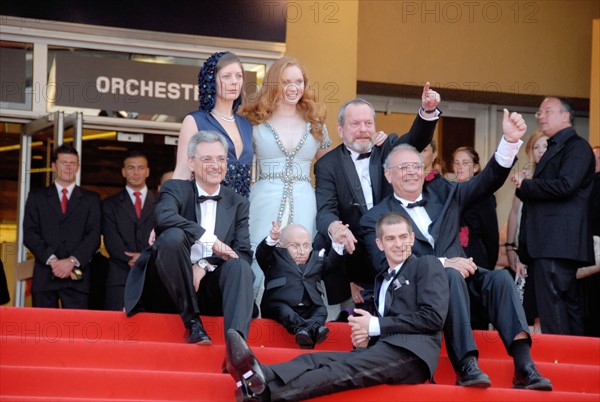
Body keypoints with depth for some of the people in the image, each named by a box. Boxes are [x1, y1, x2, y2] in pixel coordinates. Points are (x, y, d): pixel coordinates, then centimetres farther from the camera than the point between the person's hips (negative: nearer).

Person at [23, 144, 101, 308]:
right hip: (44, 276, 1)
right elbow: (29, 234, 4)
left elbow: (94, 235, 4)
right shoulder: (37, 197, 14)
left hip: (77, 278, 0)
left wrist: (72, 261, -12)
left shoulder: (91, 199, 14)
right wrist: (52, 260, -11)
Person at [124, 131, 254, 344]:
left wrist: (205, 265, -16)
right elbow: (164, 216, -20)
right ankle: (192, 321, -22)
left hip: (211, 290, 3)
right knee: (174, 236, -29)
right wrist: (209, 238, -27)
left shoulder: (238, 203, 13)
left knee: (240, 266, -28)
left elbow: (245, 253, 1)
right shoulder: (176, 189, 5)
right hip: (172, 290, -2)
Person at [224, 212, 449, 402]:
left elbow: (434, 317, -5)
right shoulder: (382, 279, 31)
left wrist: (375, 325, -6)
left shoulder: (427, 265, 10)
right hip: (381, 348, 7)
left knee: (348, 368, -31)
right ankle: (258, 377, -47)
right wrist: (364, 336, 1)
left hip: (411, 351, -7)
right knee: (316, 359, -19)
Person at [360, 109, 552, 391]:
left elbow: (488, 181, 11)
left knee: (499, 278, -25)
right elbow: (386, 266, -9)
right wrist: (442, 263, -19)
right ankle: (467, 366, -43)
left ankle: (524, 366, -38)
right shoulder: (376, 218, 6)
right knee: (451, 276, -35)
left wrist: (510, 141, -5)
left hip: (460, 276, 4)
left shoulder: (442, 193, 21)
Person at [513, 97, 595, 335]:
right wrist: (524, 188, 2)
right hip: (548, 243, 10)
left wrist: (525, 186, -10)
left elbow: (565, 186, -20)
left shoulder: (577, 146, -6)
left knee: (551, 305, -15)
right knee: (568, 303, 11)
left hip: (558, 243, -10)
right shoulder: (554, 148, 24)